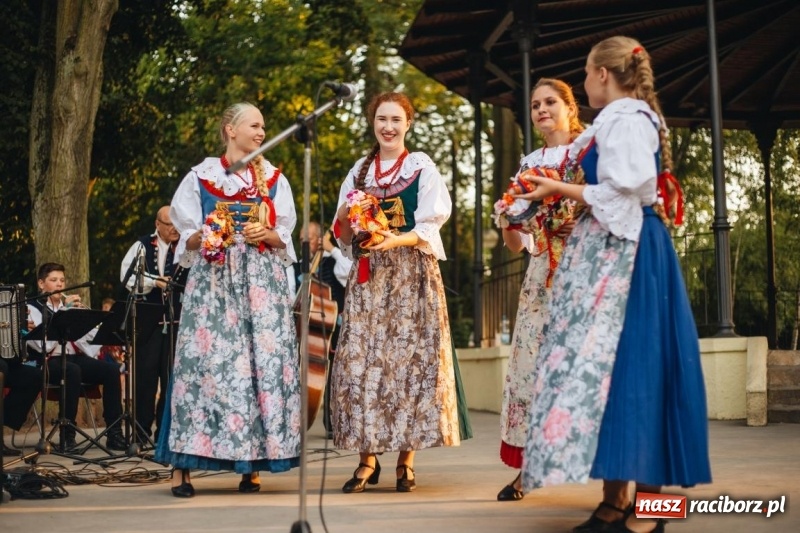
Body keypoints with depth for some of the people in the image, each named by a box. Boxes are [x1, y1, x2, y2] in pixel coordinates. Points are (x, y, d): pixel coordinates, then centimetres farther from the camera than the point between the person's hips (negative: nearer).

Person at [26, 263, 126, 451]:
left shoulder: (71, 304, 19)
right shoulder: (33, 308, 2)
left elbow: (91, 335, 10)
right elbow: (43, 344, -15)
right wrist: (64, 312, -16)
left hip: (76, 357, 5)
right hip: (48, 362, -5)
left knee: (111, 371, -21)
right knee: (73, 371, -39)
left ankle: (114, 433, -20)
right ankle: (68, 434, -30)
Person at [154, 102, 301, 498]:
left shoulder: (273, 179, 15)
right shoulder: (201, 176, 8)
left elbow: (284, 237, 13)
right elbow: (187, 238, 7)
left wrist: (267, 235, -7)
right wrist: (203, 236, -13)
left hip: (262, 282, 2)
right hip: (213, 278, -2)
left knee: (262, 359, -7)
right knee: (206, 359, -10)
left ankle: (252, 464, -3)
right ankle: (182, 466, -7)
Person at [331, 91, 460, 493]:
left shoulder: (422, 167, 5)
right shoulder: (359, 171, 15)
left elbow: (429, 231, -4)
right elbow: (345, 237, 14)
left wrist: (395, 240, -21)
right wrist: (345, 217, -8)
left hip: (412, 274, -3)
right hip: (367, 276, 3)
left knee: (410, 360, -7)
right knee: (360, 361, -6)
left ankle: (406, 460, -2)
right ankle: (367, 458, 0)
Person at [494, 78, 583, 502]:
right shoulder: (528, 165, 18)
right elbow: (516, 243, 17)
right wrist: (509, 221, -5)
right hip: (541, 273, 4)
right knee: (531, 363, -2)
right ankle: (525, 468, 1)